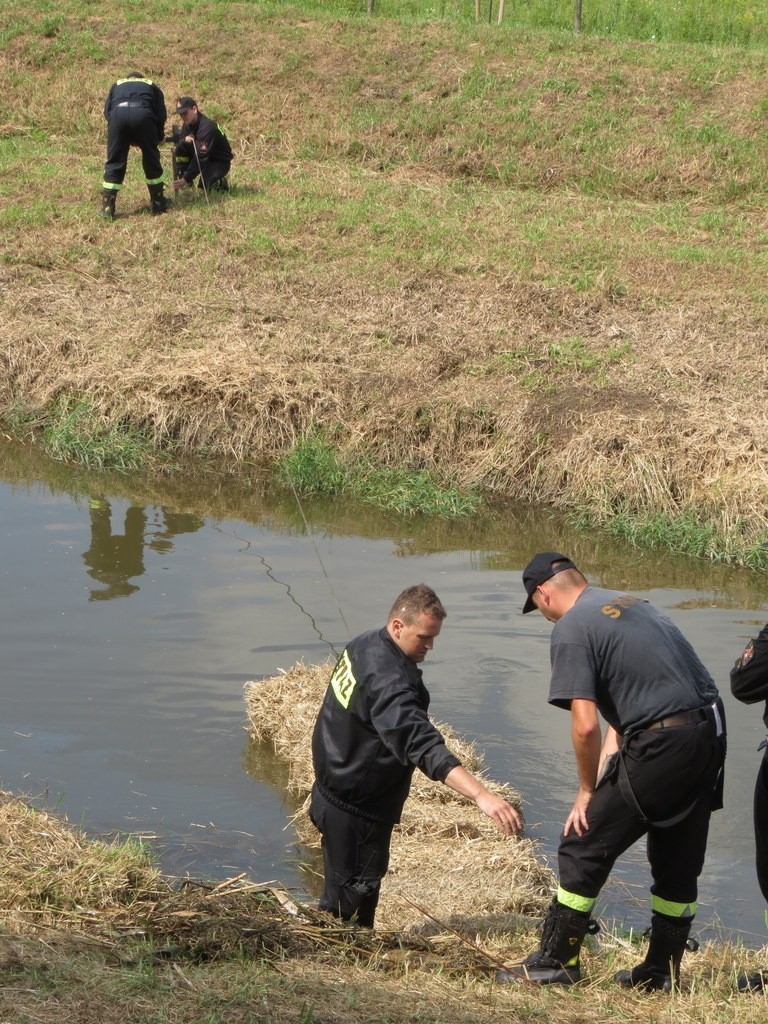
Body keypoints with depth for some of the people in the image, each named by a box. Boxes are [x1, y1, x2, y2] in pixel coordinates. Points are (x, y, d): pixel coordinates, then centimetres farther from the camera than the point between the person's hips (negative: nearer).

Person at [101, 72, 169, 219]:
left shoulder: (117, 85, 37)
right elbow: (161, 113, 21)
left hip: (118, 114, 1)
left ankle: (107, 209, 4)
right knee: (151, 161, 14)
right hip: (143, 114, -1)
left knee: (114, 162, 7)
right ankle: (159, 204, 22)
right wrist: (159, 136, 35)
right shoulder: (151, 86, 35)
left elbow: (107, 110, 23)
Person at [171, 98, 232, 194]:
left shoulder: (207, 127, -29)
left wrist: (186, 179, -35)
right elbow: (176, 149, -2)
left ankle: (220, 183, 1)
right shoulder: (188, 125, -3)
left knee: (207, 186, -34)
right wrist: (184, 140, -27)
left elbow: (201, 158, -32)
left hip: (219, 162, -7)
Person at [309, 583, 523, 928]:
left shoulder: (364, 645, 0)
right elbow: (424, 747, -43)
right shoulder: (389, 682, -32)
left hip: (335, 786, 10)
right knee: (352, 899, 2)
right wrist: (482, 795, -51)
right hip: (356, 809, -10)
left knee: (343, 889, 22)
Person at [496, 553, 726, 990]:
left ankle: (556, 962, 12)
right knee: (679, 863, 19)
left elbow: (585, 726, -13)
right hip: (711, 733, 8)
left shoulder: (572, 628, -6)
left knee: (584, 848, 5)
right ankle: (662, 971, 28)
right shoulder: (633, 604, 20)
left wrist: (589, 791, 2)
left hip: (662, 746, -8)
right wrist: (602, 779, 16)